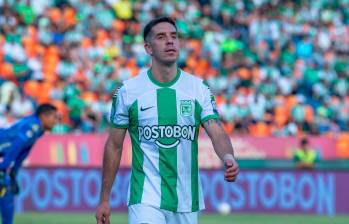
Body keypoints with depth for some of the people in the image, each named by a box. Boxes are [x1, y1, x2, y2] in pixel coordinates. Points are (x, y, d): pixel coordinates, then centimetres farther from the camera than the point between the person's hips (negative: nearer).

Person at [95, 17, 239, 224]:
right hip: (145, 197, -2)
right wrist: (104, 199, 5)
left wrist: (228, 158, -31)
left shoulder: (199, 88, 2)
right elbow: (114, 145, 5)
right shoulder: (128, 90, -1)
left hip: (186, 200, 3)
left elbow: (217, 133, -8)